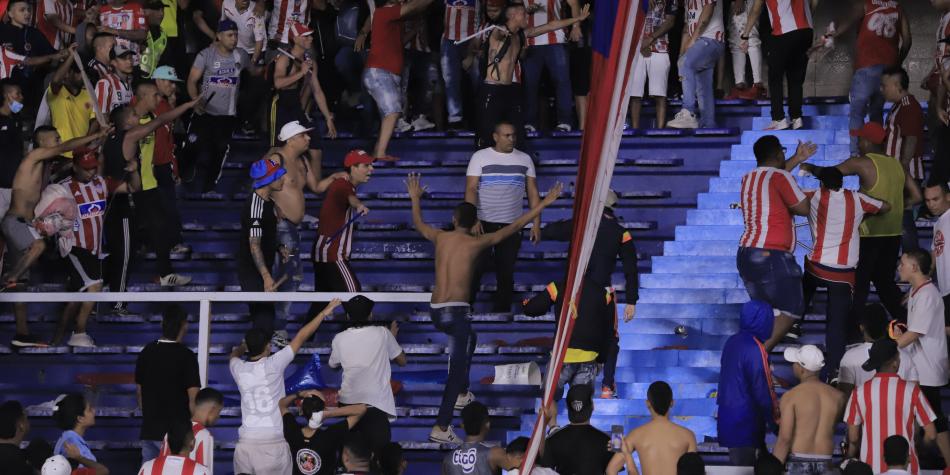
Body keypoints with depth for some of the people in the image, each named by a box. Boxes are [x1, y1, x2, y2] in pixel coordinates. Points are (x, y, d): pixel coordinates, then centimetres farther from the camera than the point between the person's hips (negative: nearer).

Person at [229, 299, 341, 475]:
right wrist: (324, 313, 13)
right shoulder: (273, 365, -3)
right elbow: (300, 338, 5)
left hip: (246, 442, 3)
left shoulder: (239, 369, 7)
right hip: (274, 441, -3)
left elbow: (234, 354, 34)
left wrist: (247, 344, 55)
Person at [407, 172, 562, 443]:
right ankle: (441, 428, -16)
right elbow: (514, 228, -1)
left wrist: (415, 198, 48)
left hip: (436, 311, 7)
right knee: (458, 367, -6)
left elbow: (418, 224, 31)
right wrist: (543, 205, 4)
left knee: (468, 338, 35)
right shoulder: (477, 243, -3)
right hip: (457, 311, -7)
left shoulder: (440, 238, 9)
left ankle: (462, 394, 44)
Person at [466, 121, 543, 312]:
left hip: (512, 225, 3)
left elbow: (533, 193, 8)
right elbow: (470, 189, -7)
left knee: (506, 274, 5)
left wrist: (536, 223, 0)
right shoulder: (480, 157, -1)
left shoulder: (524, 159, 7)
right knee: (475, 270, -4)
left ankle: (501, 313, 12)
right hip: (484, 224, -3)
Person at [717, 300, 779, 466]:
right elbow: (762, 388, -15)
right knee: (745, 467, -4)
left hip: (727, 411, 8)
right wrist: (775, 419, -5)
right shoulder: (755, 349, -18)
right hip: (746, 419, -8)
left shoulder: (732, 342, 7)